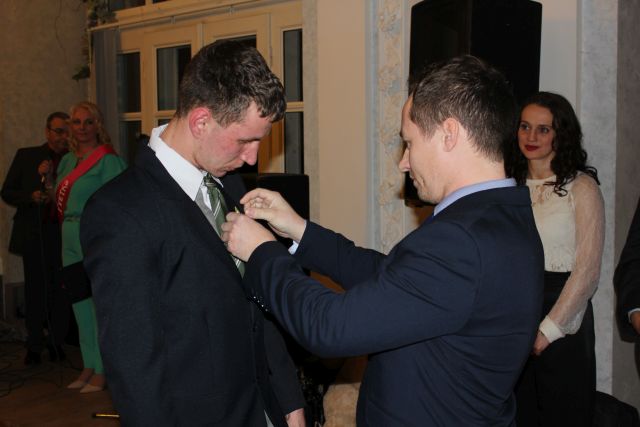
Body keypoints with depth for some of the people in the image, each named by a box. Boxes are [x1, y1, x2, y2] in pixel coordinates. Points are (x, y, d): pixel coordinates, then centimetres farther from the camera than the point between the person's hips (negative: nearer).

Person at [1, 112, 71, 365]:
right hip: (33, 233, 0)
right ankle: (34, 347, 15)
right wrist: (30, 197, -11)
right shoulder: (26, 156, 6)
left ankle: (57, 344, 17)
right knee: (35, 291, 5)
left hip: (62, 232, 0)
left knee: (60, 290, 4)